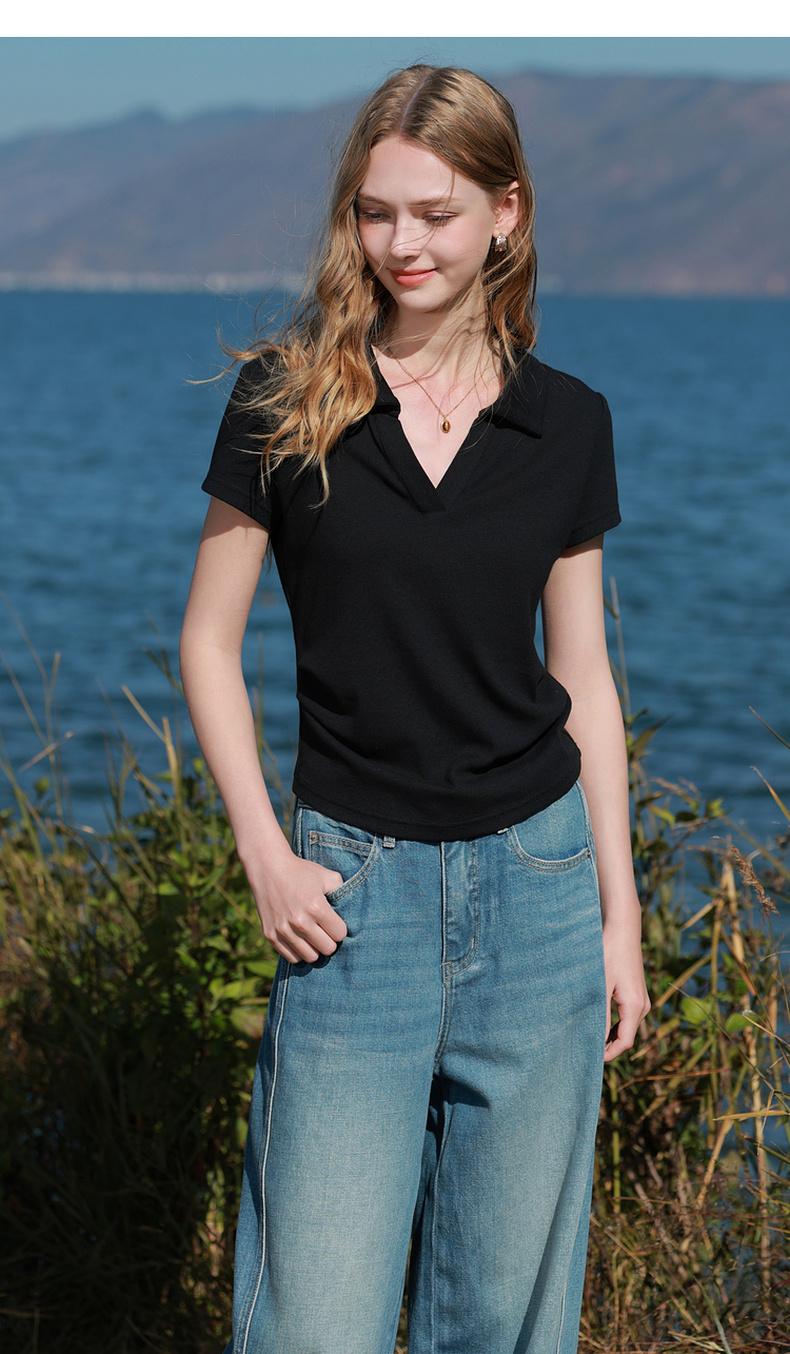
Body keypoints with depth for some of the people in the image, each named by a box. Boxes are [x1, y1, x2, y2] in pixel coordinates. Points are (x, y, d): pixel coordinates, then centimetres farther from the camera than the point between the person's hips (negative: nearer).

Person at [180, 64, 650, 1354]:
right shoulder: (284, 400, -2)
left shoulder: (566, 423, 3)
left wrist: (620, 911, 6)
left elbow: (584, 676, 8)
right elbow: (209, 641, 3)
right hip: (352, 884, -2)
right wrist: (264, 855, -7)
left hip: (537, 873, 2)